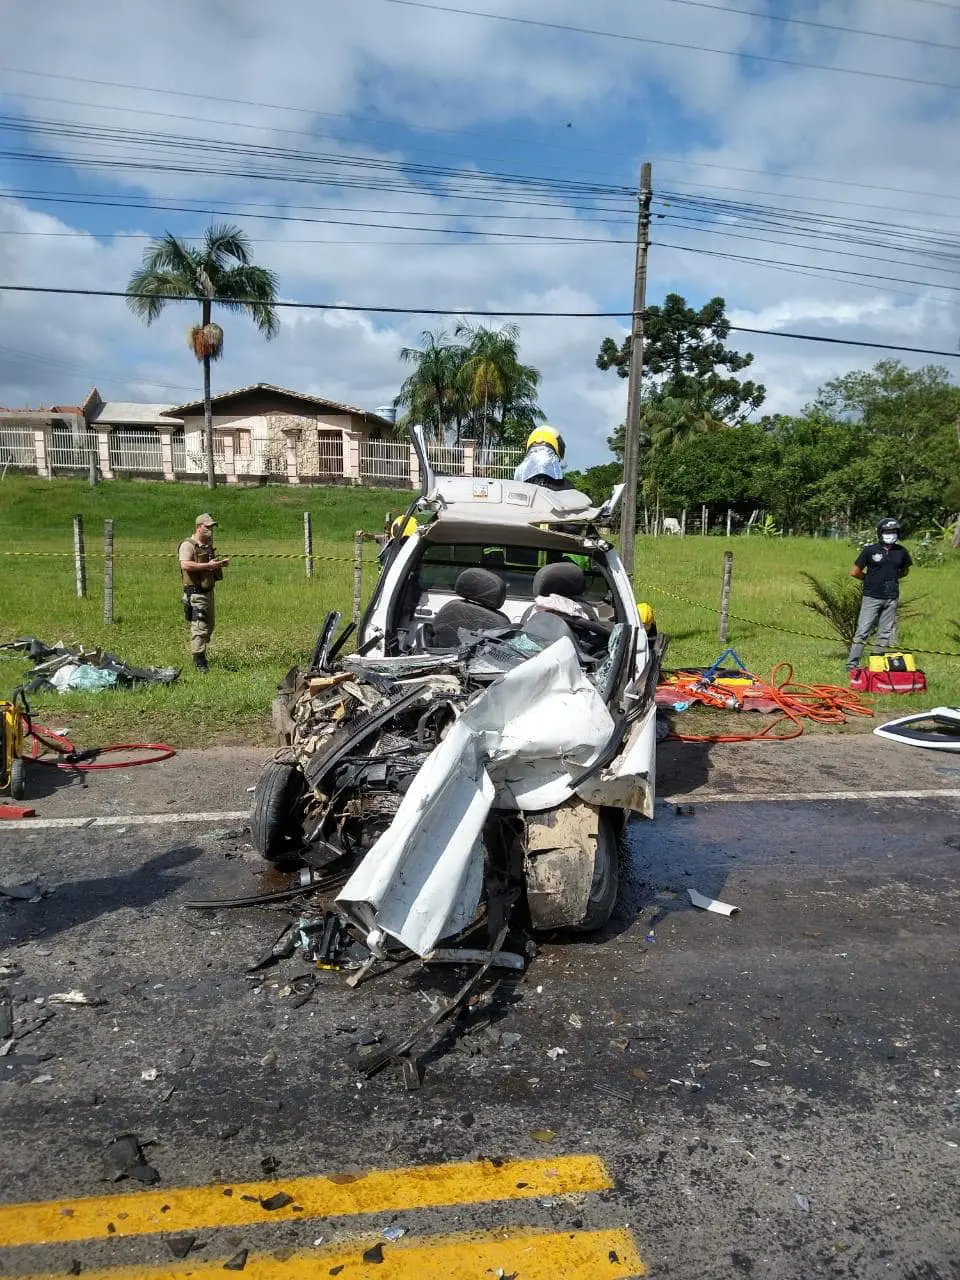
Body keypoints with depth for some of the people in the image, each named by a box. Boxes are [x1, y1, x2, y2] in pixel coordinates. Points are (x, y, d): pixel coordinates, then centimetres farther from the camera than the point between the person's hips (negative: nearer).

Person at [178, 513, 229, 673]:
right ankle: (199, 660, -7)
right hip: (196, 593, -9)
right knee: (199, 627, -11)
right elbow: (185, 565, -27)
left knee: (209, 627, 17)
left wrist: (221, 564, 8)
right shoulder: (188, 545, -12)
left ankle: (201, 654, 30)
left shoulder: (208, 545, 15)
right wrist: (208, 565, -27)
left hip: (209, 592, 9)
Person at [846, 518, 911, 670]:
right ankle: (852, 664, -5)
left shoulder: (901, 552, 6)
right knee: (863, 631, -7)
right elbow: (854, 572, -1)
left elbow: (905, 571, 22)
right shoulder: (870, 550, -5)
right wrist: (869, 579, 6)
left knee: (885, 633, 8)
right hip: (872, 597, -4)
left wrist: (891, 578, 9)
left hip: (891, 598, 4)